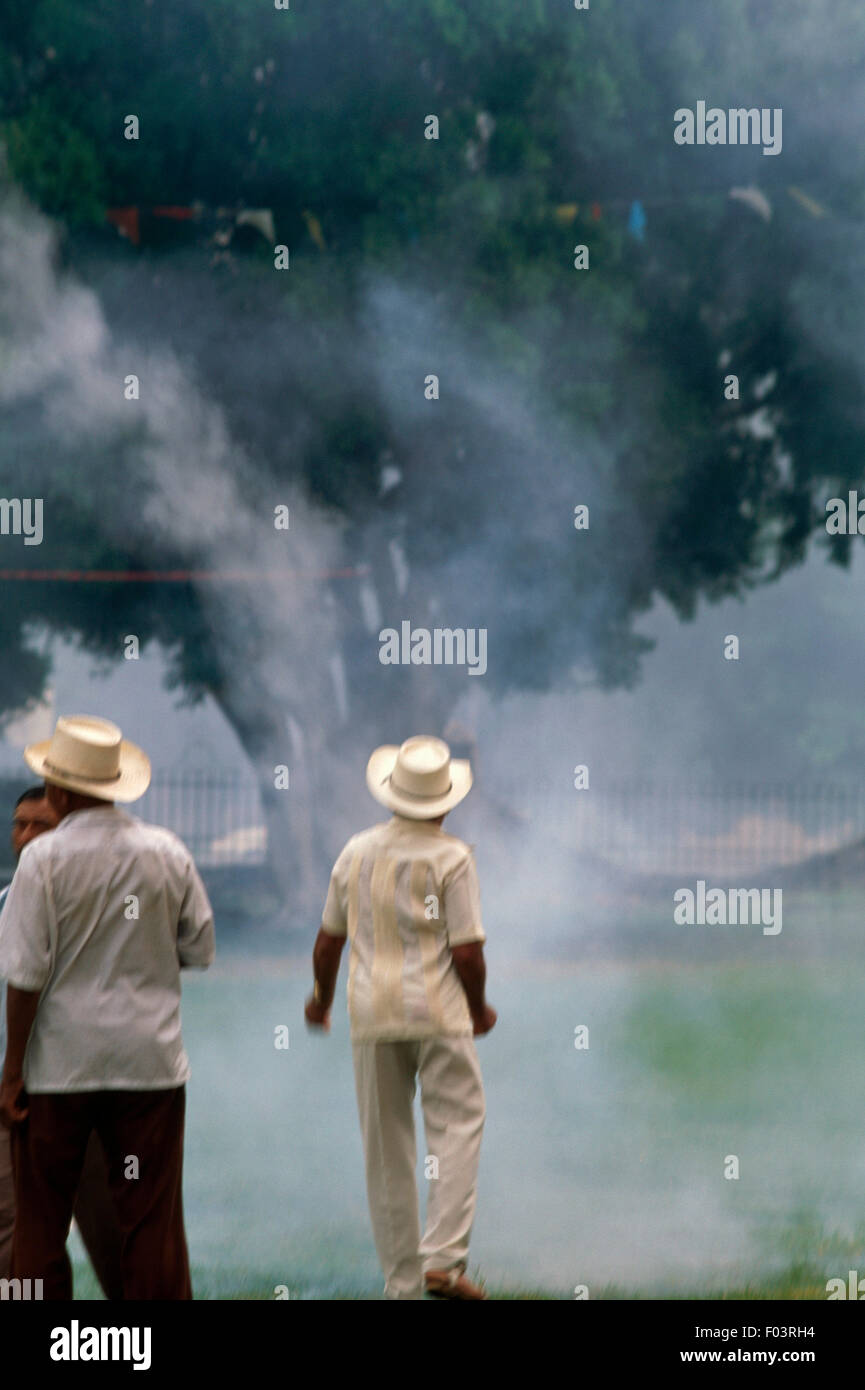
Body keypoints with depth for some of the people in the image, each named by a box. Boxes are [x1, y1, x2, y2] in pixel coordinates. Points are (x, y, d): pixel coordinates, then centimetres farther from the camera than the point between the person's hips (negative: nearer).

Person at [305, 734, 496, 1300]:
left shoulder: (358, 851, 6)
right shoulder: (451, 857, -7)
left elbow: (328, 942, 12)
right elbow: (468, 952, -10)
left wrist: (322, 1000, 29)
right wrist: (479, 1009, 8)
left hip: (372, 1015, 4)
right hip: (438, 1013, -4)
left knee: (387, 1153, 7)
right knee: (458, 1126, 2)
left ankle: (402, 1283, 9)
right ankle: (443, 1259, -14)